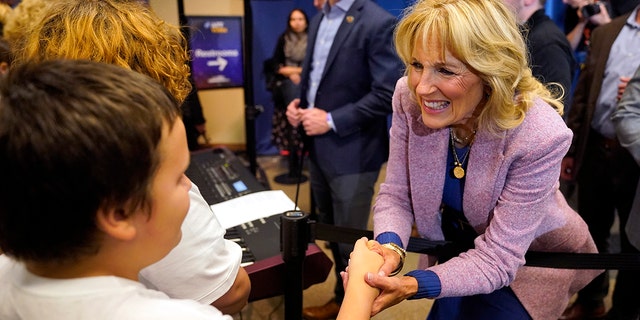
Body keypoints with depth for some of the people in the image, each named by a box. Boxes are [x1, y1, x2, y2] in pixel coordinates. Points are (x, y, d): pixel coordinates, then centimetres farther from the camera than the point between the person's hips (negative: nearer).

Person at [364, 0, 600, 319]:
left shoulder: (539, 136, -33)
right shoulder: (409, 97, -22)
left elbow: (498, 258, -29)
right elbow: (395, 196, -14)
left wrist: (415, 285, -45)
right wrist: (389, 247, -35)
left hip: (533, 260, -3)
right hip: (456, 245, 3)